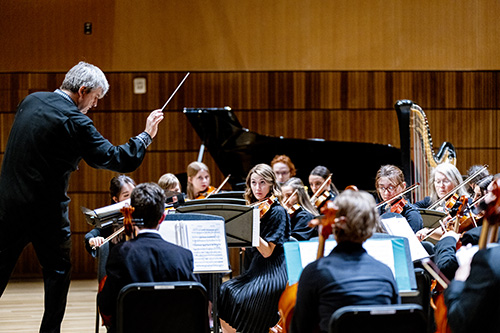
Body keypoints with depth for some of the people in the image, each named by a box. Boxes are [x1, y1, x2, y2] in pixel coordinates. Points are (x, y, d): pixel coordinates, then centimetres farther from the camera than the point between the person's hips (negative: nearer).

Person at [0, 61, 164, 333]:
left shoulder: (31, 101, 6)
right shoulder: (75, 122, -16)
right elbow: (117, 160, -15)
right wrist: (146, 135, -3)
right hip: (46, 209, -6)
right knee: (58, 270, 12)